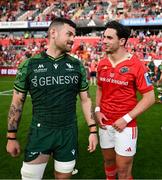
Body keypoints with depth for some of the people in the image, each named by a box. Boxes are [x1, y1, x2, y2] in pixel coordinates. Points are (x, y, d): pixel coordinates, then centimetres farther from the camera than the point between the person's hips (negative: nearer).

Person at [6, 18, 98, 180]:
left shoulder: (77, 66, 2)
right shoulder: (30, 65, -4)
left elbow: (85, 99, 6)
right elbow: (17, 102, 0)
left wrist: (93, 130, 1)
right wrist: (11, 137, 1)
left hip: (68, 133, 2)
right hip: (40, 132, -2)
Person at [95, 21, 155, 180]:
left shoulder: (135, 65, -15)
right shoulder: (102, 64, 2)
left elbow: (149, 97, -14)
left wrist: (126, 119, -18)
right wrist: (97, 110, 0)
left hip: (125, 125, -5)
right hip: (105, 123, 5)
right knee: (108, 161, 22)